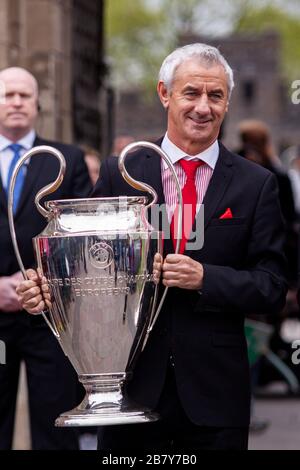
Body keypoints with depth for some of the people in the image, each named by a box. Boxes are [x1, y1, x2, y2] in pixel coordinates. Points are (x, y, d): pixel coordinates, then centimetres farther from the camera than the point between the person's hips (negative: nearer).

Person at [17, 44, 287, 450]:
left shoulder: (257, 184, 3)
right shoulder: (120, 173, 5)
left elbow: (272, 287, -1)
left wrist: (204, 278, -17)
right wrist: (50, 285, -16)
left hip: (214, 394, 0)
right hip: (132, 384, 0)